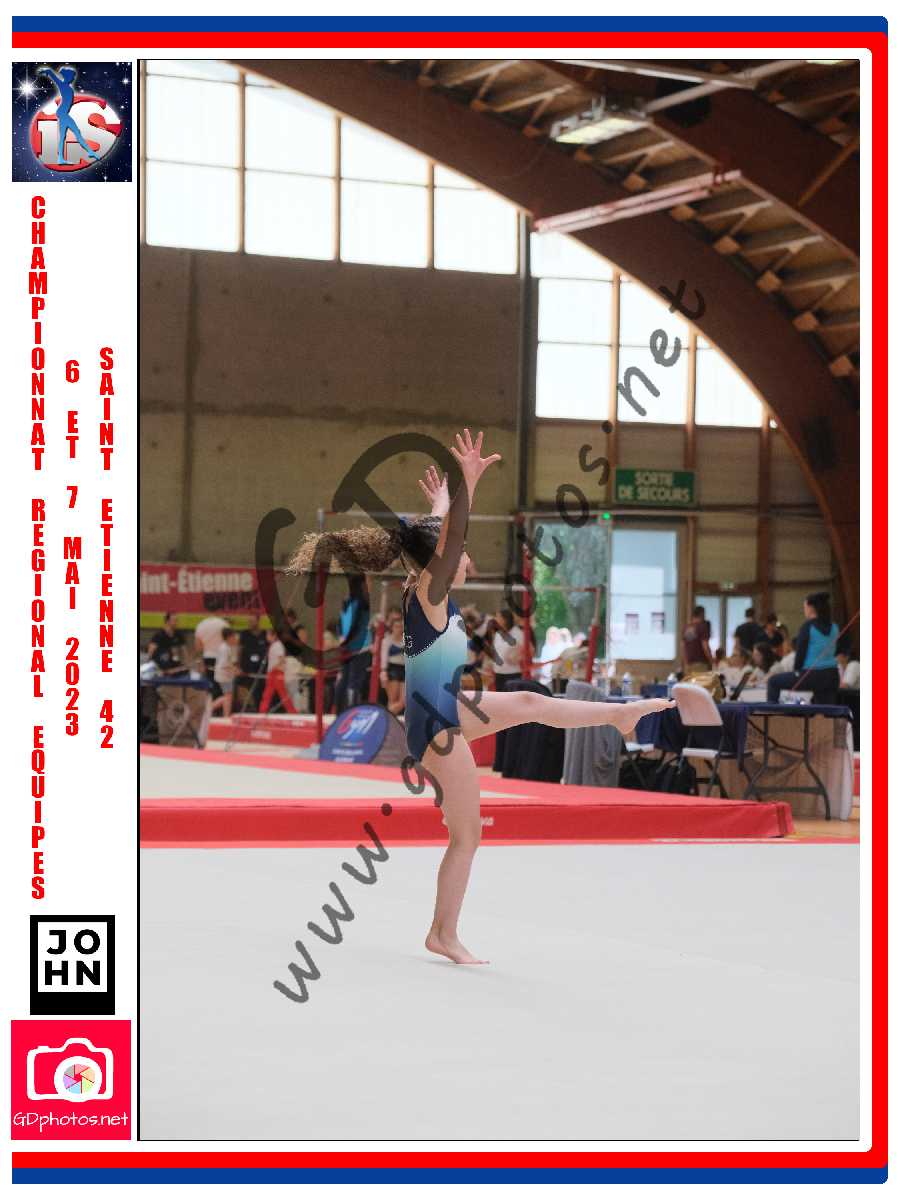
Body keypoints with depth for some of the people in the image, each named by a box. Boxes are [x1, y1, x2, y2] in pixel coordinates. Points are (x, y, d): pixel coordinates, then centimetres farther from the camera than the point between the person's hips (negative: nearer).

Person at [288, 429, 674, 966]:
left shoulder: (426, 588, 3)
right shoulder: (428, 594, -21)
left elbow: (436, 534, 22)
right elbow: (448, 542, -37)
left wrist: (444, 501, 38)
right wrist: (467, 486, -46)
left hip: (449, 709, 9)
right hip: (436, 726, -9)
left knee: (530, 703, 23)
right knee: (467, 834, 0)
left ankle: (621, 714, 45)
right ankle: (445, 935, 10)